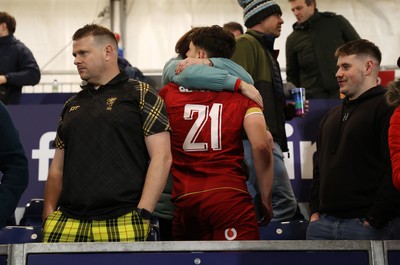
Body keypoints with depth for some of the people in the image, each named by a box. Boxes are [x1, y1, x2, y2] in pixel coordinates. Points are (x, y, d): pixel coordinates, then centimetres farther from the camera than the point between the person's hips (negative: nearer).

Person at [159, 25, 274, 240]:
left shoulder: (168, 94, 10)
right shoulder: (241, 97, 6)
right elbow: (261, 146, -7)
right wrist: (266, 199, 2)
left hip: (185, 201, 2)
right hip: (231, 198, -2)